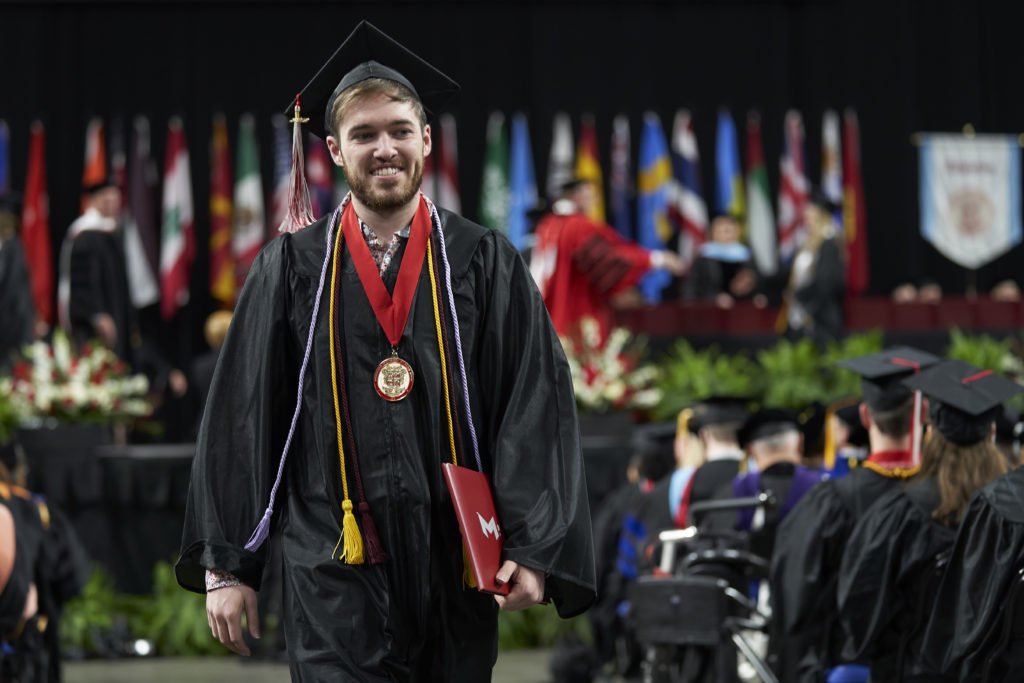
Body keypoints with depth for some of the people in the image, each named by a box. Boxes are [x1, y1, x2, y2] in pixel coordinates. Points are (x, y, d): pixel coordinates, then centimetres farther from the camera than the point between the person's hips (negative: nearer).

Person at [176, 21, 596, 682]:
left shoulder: (484, 262, 5)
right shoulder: (291, 268, 6)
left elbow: (536, 403, 0)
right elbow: (241, 418, 6)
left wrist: (533, 547, -11)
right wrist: (226, 563, 2)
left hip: (454, 571, 1)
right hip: (334, 572, -1)